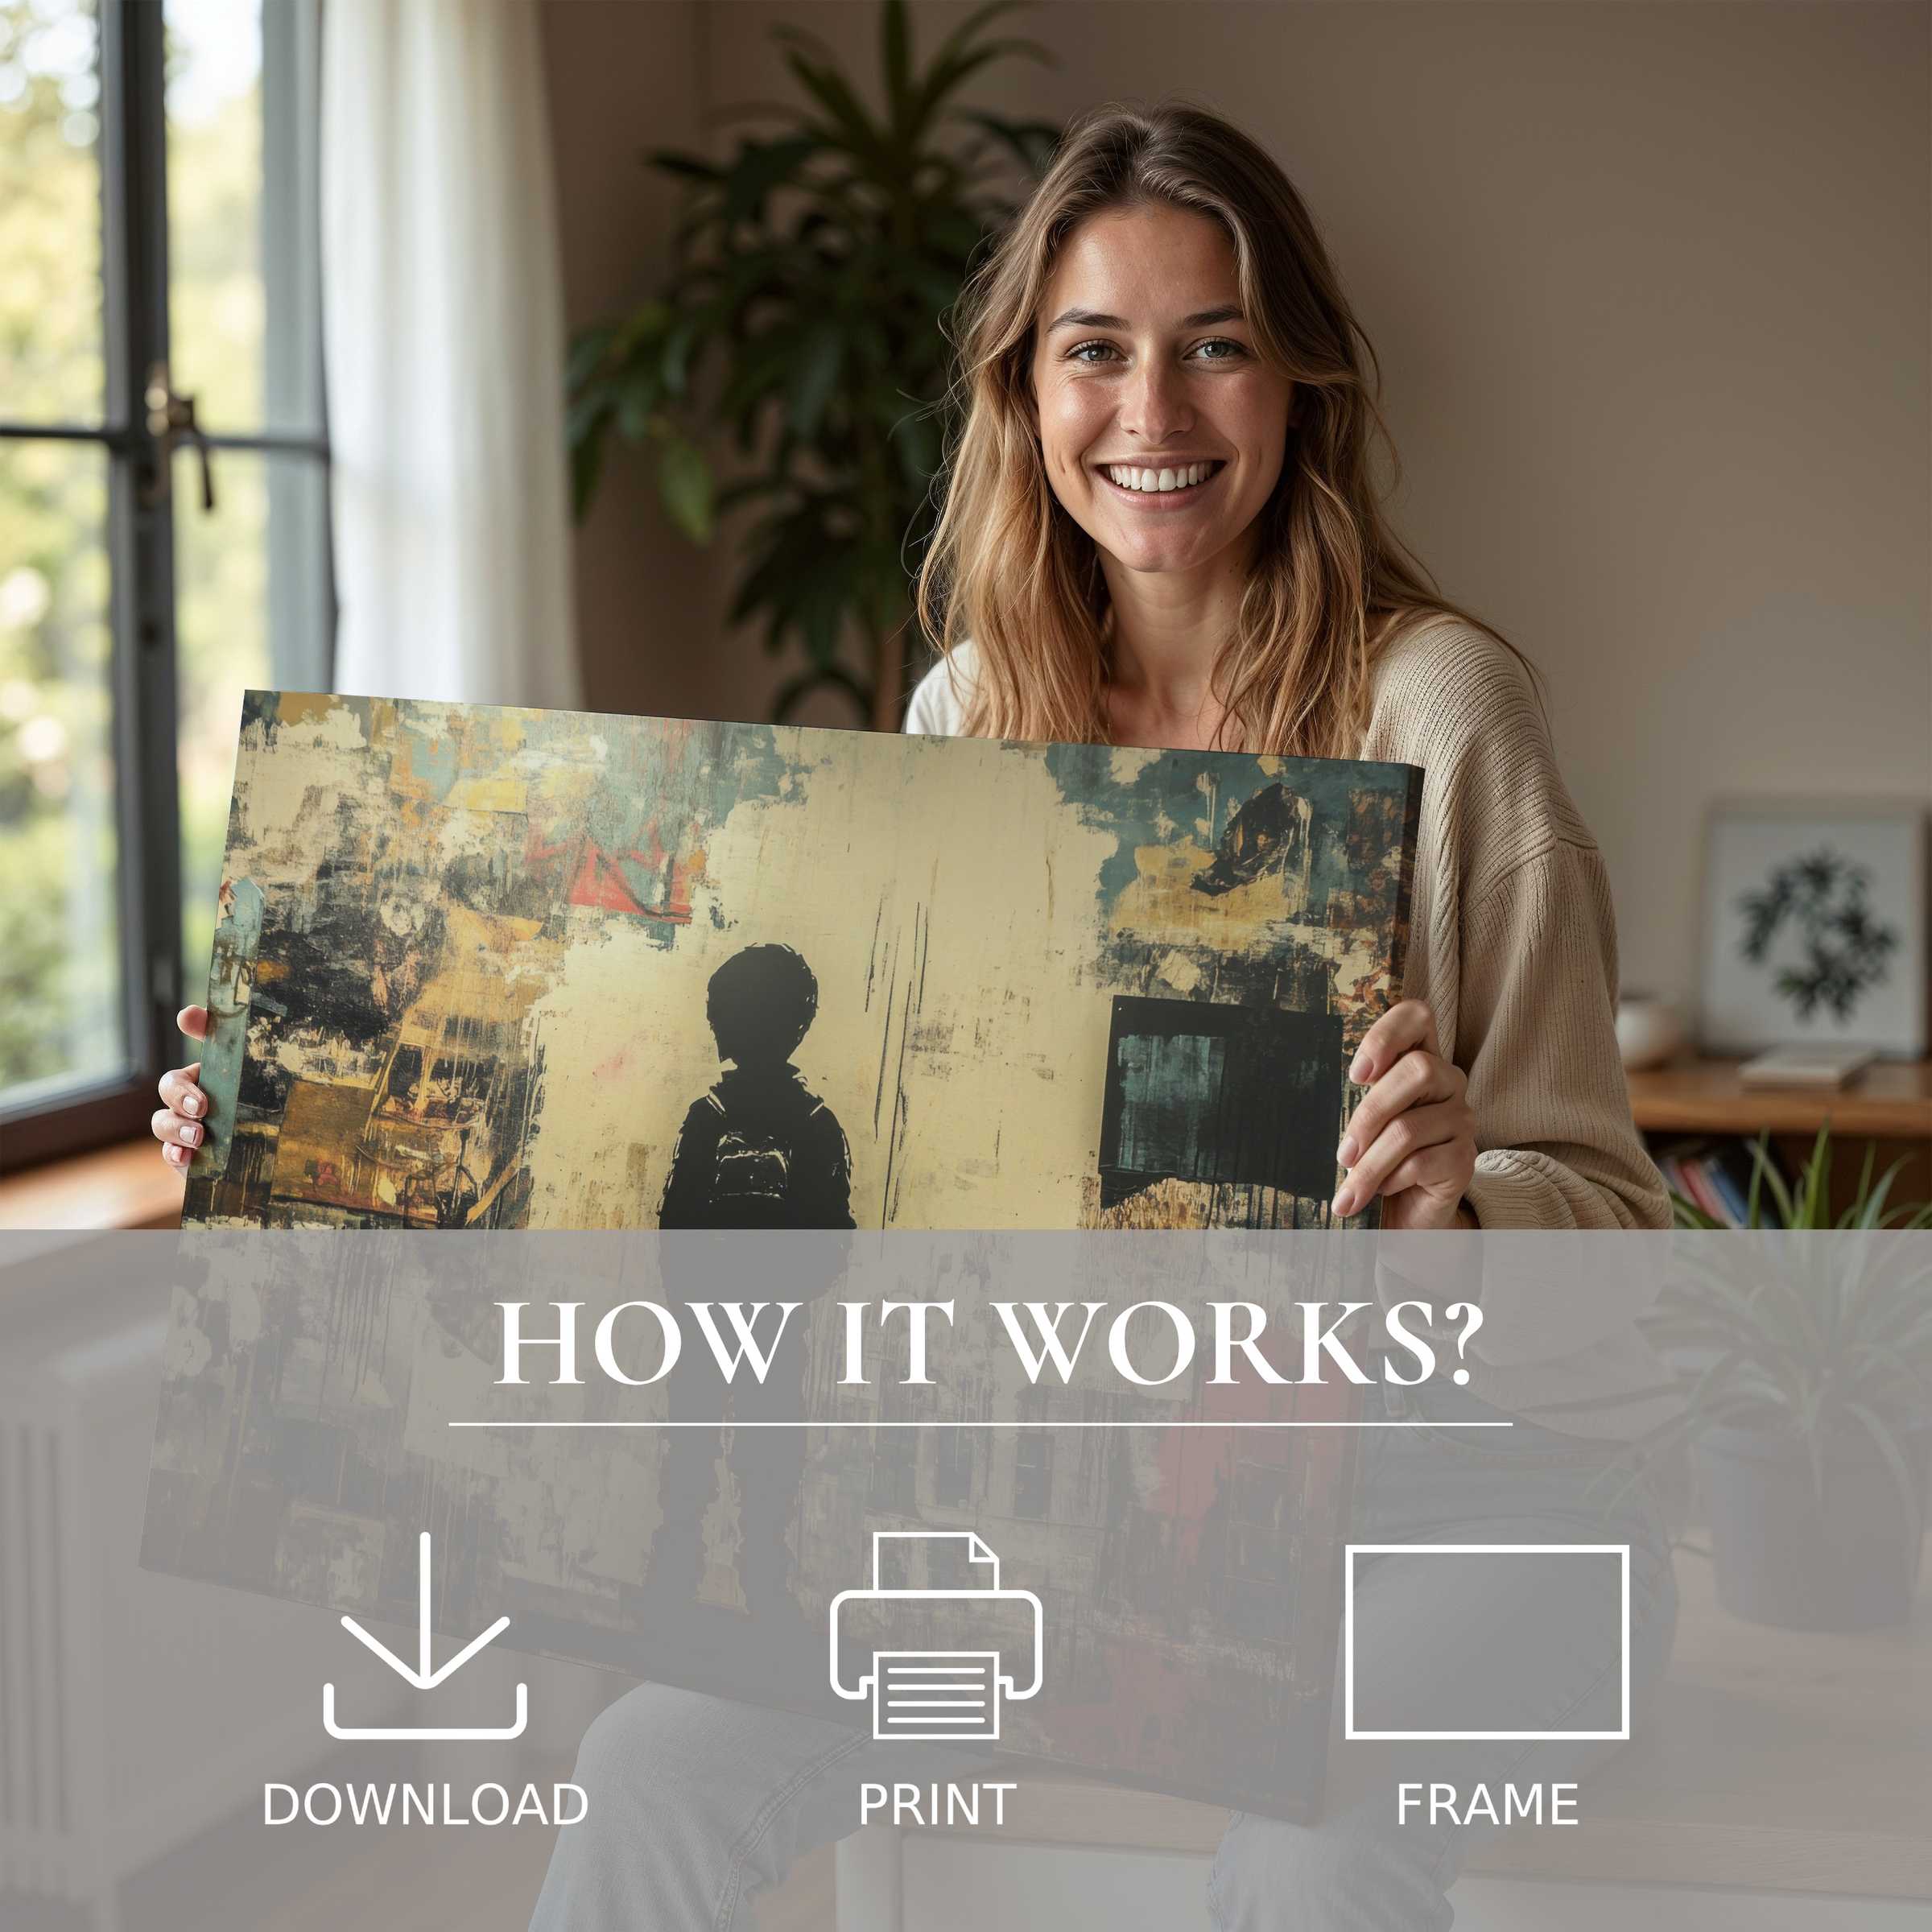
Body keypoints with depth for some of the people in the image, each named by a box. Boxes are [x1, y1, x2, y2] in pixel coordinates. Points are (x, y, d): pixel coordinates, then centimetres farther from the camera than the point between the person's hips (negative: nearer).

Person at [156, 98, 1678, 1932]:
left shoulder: (1434, 704, -12)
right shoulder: (971, 711, 3)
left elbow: (1608, 1226, -12)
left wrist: (1458, 1202, -37)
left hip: (1463, 1474, -4)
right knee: (664, 1767, -14)